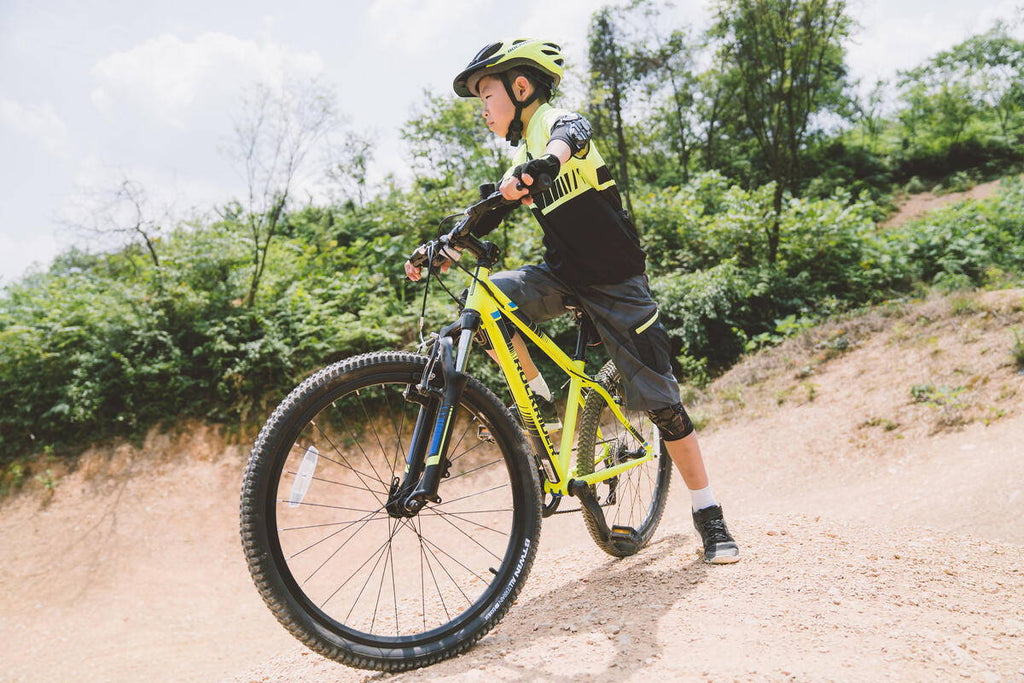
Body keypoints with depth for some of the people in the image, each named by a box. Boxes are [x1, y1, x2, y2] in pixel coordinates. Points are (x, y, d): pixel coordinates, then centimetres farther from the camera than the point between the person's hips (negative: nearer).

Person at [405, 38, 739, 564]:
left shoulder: (555, 121, -9)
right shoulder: (521, 163, 12)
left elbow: (571, 135, -34)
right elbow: (485, 221, 9)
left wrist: (545, 162, -57)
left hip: (615, 282, -6)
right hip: (562, 274, 6)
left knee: (660, 400, -5)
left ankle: (708, 512, 10)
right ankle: (539, 398, 0)